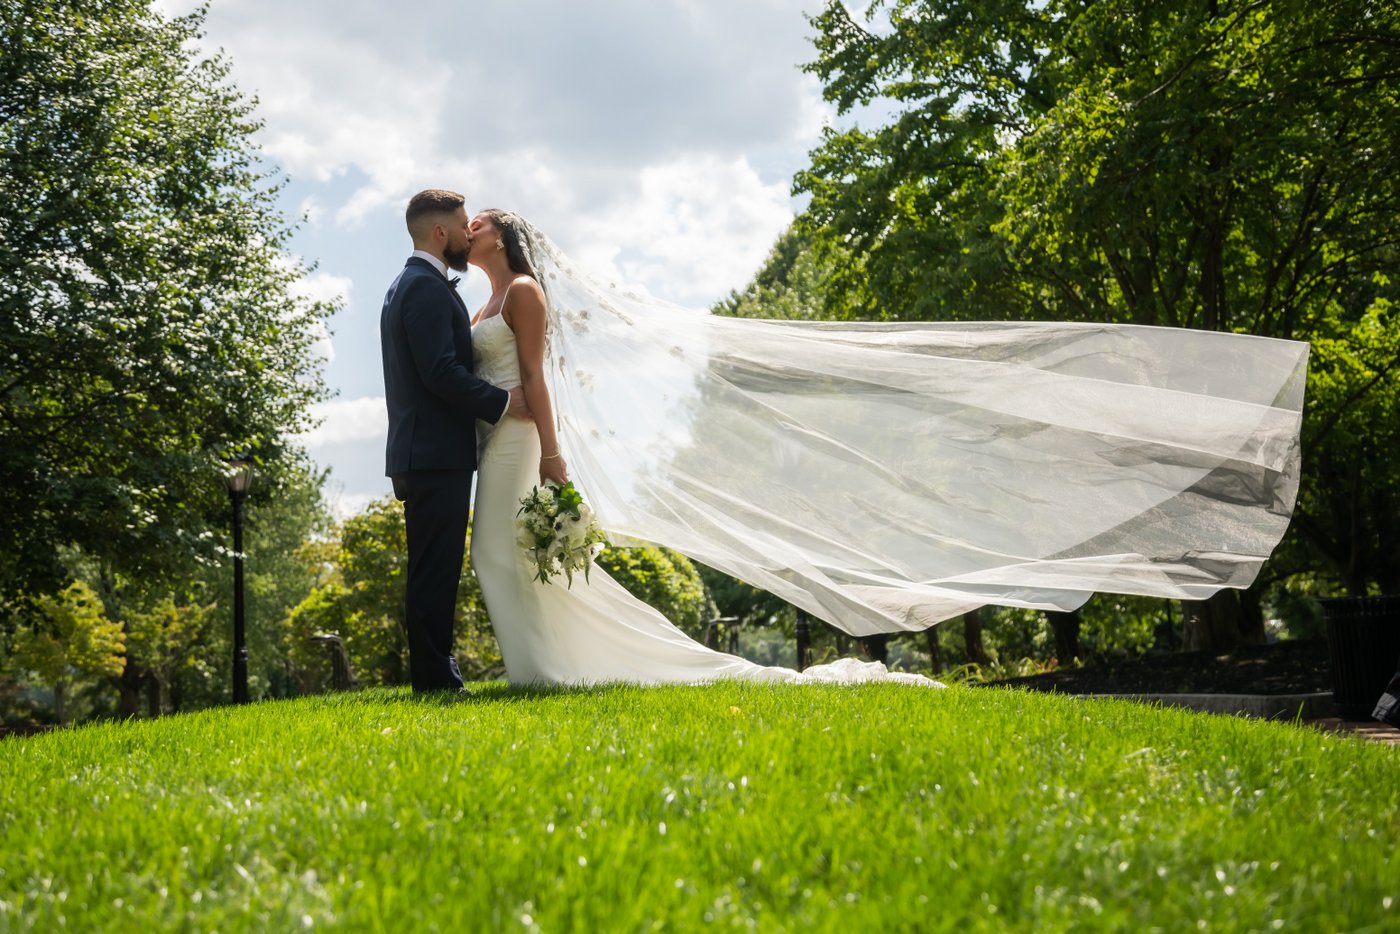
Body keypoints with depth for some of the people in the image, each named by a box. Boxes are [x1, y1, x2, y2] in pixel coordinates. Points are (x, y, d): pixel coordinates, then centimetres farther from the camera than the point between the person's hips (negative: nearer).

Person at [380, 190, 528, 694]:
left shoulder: (406, 285, 21)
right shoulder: (428, 287, -12)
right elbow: (442, 372, -21)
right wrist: (503, 401, -13)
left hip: (420, 455, 11)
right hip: (436, 455, -11)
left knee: (434, 573, 11)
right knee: (435, 573, -8)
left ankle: (433, 678, 15)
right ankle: (435, 678, -6)